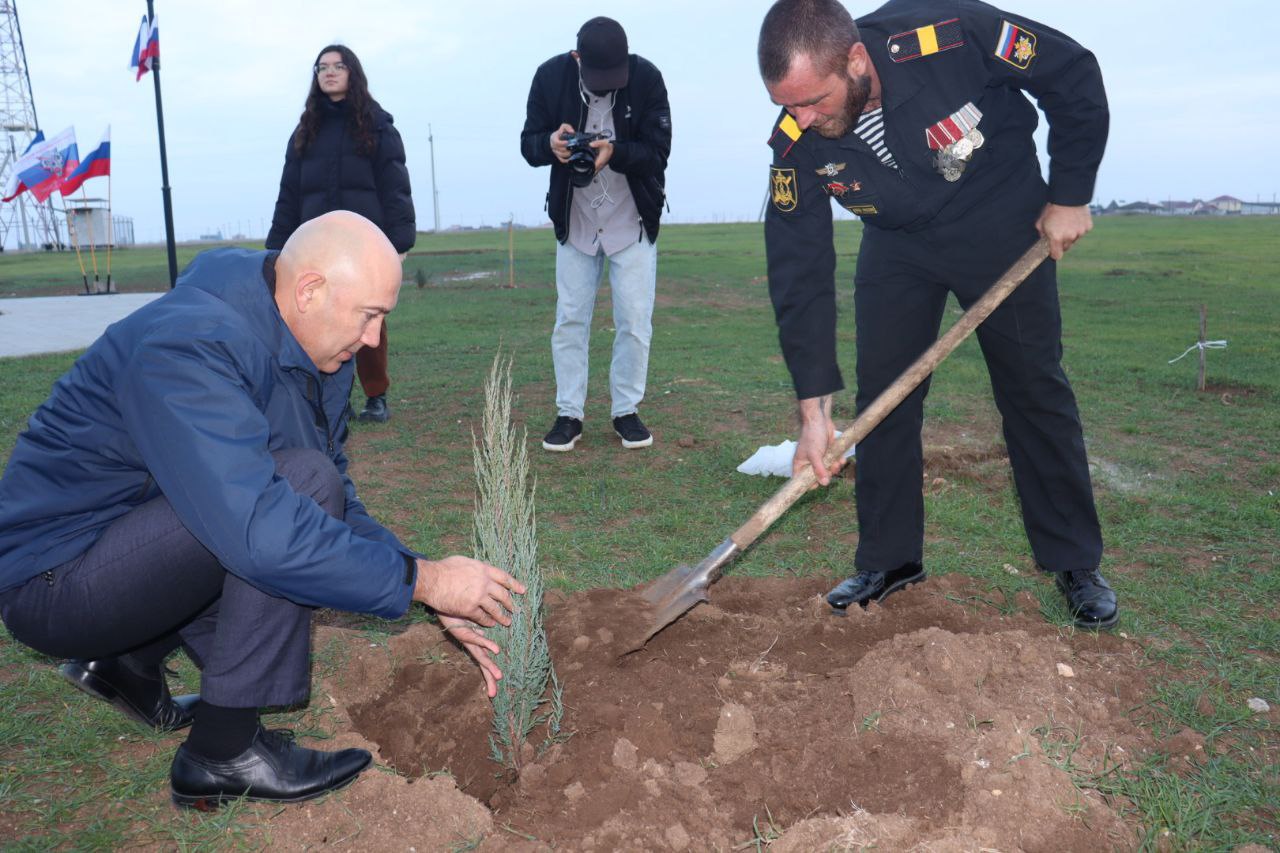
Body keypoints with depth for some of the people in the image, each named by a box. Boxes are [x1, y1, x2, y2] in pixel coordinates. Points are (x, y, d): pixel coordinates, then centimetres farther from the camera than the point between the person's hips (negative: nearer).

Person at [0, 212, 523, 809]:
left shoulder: (321, 354, -1)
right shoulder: (189, 346, -28)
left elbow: (342, 503, 6)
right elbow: (260, 532, -38)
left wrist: (436, 602, -3)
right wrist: (421, 580, -30)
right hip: (53, 577, -9)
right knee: (306, 485, -25)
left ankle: (129, 662, 16)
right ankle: (225, 752, -13)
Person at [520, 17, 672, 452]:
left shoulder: (646, 77, -14)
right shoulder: (551, 76, -10)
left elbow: (658, 152, -15)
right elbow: (528, 143, -5)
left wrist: (615, 153, -34)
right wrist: (550, 143, -29)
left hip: (633, 220, -1)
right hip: (574, 220, 1)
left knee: (635, 320, -1)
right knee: (569, 320, 3)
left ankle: (627, 411, 13)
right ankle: (568, 413, 13)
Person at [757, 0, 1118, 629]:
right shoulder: (796, 144, -23)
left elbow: (1074, 76, -16)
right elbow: (798, 273, -21)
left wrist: (1069, 195, -11)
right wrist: (814, 408, -23)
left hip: (1002, 226, -2)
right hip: (897, 243, 3)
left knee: (1035, 389, 2)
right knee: (881, 399, -3)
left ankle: (1075, 563, 16)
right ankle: (889, 561, 12)